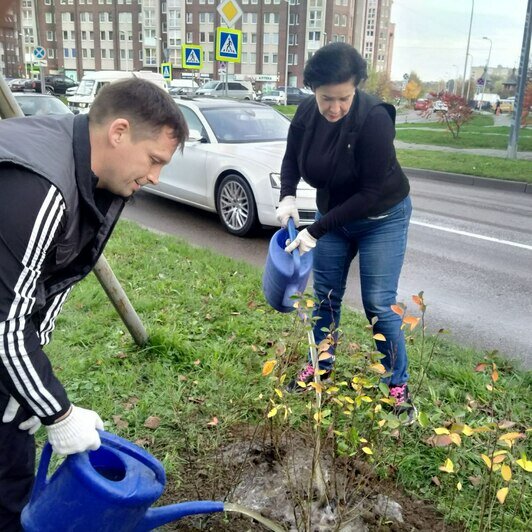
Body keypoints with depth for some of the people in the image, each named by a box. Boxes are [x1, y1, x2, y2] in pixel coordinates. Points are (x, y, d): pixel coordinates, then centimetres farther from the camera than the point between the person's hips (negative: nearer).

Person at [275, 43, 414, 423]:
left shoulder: (374, 119, -29)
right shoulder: (307, 113, -13)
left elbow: (370, 193, -28)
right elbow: (291, 159, 4)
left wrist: (316, 231, -28)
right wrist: (288, 196, -16)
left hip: (382, 219, -5)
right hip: (332, 214, 5)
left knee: (379, 305, -4)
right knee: (326, 295, 11)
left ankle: (399, 385, 13)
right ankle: (321, 367, 30)